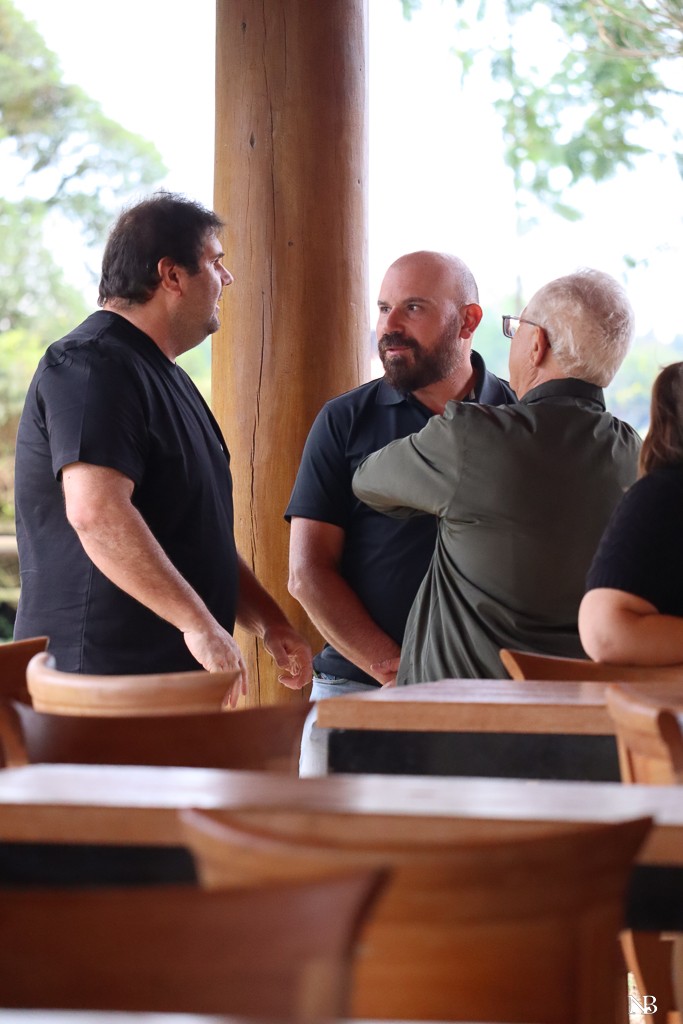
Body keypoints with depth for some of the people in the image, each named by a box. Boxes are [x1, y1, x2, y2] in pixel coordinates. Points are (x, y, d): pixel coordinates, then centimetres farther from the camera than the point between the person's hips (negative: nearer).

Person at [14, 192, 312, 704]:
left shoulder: (162, 374, 22)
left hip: (175, 672, 10)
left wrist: (269, 622, 18)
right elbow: (96, 512, -26)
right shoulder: (92, 367, -12)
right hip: (102, 670, -10)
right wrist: (198, 623, -25)